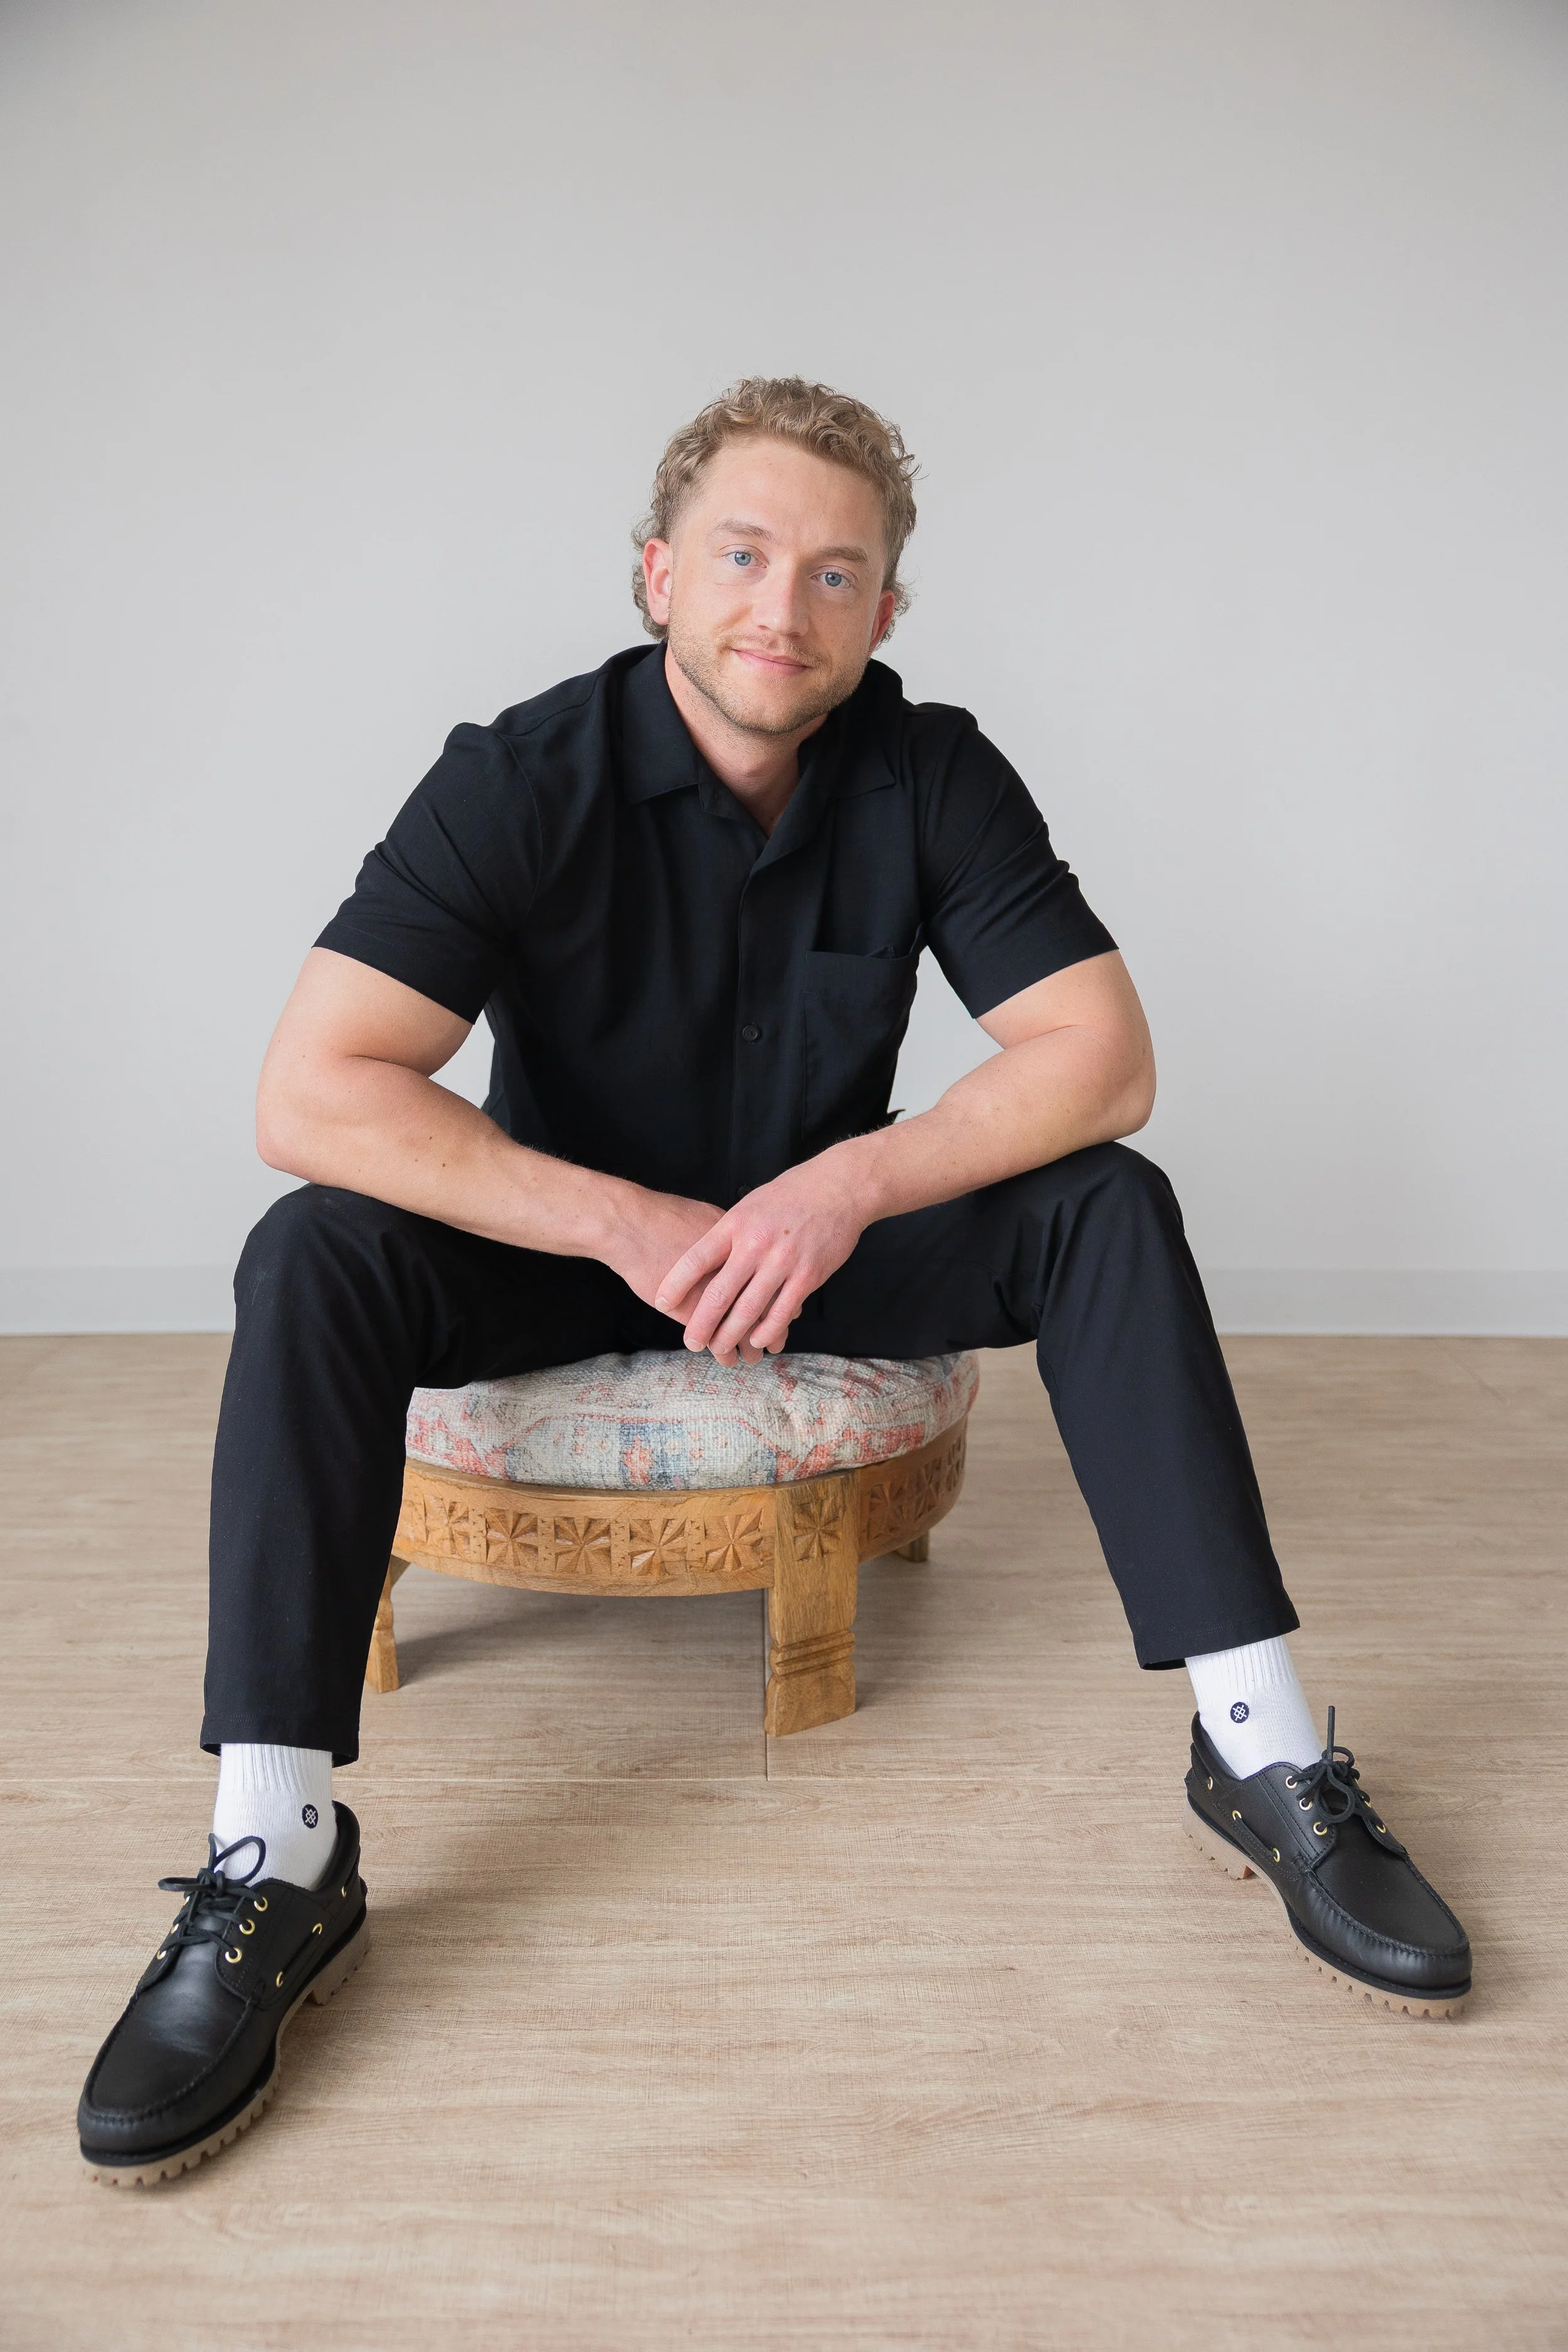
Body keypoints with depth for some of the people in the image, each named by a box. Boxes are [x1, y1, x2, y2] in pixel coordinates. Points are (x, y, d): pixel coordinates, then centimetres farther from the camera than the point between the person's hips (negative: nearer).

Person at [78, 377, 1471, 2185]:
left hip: (832, 1240, 2)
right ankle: (276, 1863, -26)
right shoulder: (527, 780, -16)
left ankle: (1258, 1760, -18)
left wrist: (850, 1184, -27)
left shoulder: (933, 776, -9)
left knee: (1110, 1206, -20)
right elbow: (310, 1095, -26)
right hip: (574, 1249, -1)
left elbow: (1102, 1060, -14)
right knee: (315, 1257, -28)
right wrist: (634, 1225, -30)